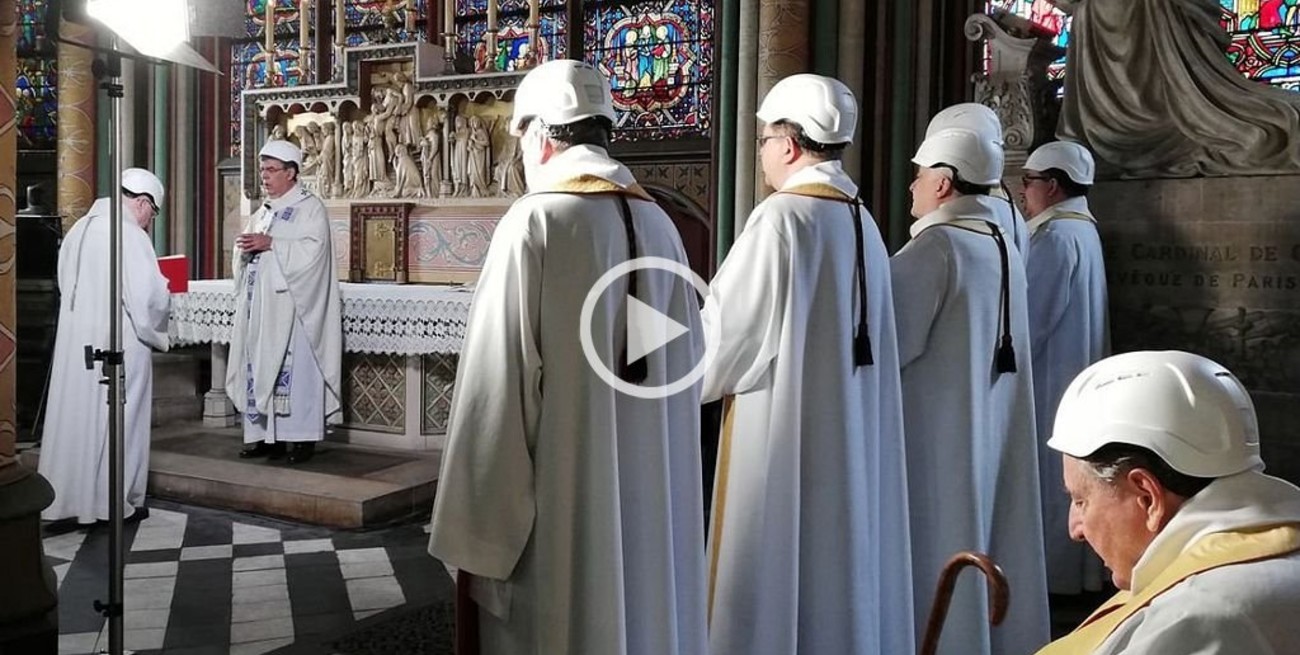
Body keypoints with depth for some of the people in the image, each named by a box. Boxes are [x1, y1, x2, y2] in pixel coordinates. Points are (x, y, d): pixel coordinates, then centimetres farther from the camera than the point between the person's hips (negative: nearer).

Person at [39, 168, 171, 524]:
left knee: (76, 416, 13)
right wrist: (166, 292, 1)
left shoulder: (78, 229, 7)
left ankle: (69, 495, 21)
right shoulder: (130, 235, -16)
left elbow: (67, 285, 13)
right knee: (117, 421, 4)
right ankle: (114, 501, 13)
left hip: (75, 341, 7)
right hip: (118, 345, -7)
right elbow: (149, 296, -20)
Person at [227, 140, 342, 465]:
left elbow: (313, 248, -16)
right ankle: (267, 436, 11)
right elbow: (245, 251, 22)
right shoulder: (264, 211, 20)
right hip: (260, 305, 8)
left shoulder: (310, 207, -2)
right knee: (260, 367, 6)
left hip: (291, 305, -8)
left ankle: (304, 438, -3)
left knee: (295, 368, -8)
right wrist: (245, 247, -1)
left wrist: (270, 244, -18)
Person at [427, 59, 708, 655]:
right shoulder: (659, 225, 4)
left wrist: (475, 535, -11)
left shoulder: (534, 221, -14)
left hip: (559, 501, -6)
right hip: (650, 497, 6)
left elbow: (496, 385, -16)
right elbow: (686, 363, 8)